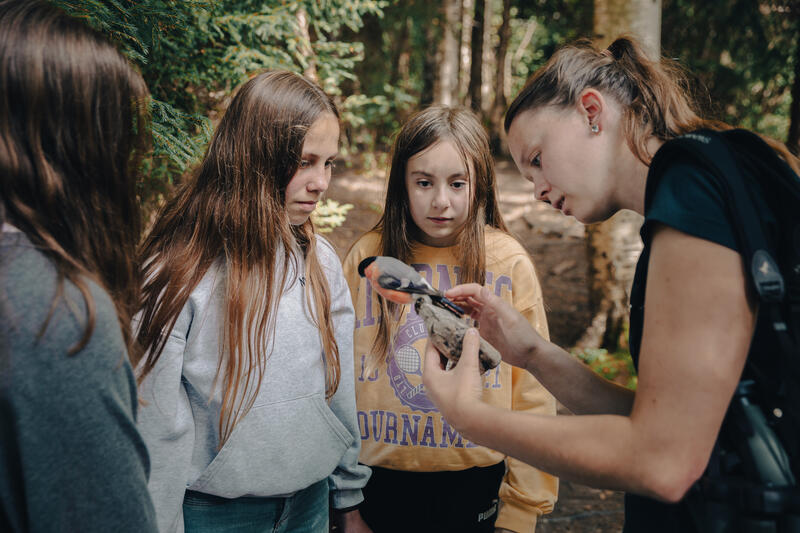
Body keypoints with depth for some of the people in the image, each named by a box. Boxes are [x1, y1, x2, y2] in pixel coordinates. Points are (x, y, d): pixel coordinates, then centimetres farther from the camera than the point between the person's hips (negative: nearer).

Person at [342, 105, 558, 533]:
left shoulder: (509, 262, -6)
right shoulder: (367, 257, -3)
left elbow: (532, 394, -4)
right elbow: (341, 377, 4)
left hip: (477, 485, -1)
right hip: (380, 482, 1)